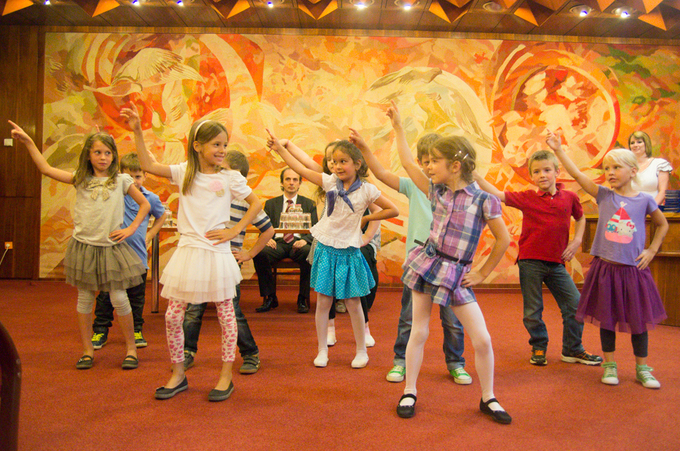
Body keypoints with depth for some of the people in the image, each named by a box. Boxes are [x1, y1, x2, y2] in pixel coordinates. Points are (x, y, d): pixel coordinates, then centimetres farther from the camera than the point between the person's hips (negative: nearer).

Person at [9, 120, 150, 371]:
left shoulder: (121, 180, 1)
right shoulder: (80, 179, 5)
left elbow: (145, 204, 6)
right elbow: (46, 169, 3)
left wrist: (131, 229, -2)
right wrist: (28, 141, 0)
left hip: (111, 247, -2)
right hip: (83, 245, 2)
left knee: (119, 299, -1)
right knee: (84, 298, 10)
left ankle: (131, 347, 15)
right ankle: (87, 350, 24)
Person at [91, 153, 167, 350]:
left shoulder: (151, 198, 1)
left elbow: (161, 216, 18)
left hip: (137, 256, 1)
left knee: (136, 297, 11)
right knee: (106, 295, 7)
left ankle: (136, 331, 25)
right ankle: (100, 331, 21)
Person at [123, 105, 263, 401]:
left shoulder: (230, 178, -1)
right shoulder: (184, 173, 4)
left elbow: (256, 204, 5)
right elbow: (149, 166, -1)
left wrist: (234, 231, -3)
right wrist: (137, 131, -7)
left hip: (216, 253, -2)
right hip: (187, 251, 2)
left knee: (225, 315, 5)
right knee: (173, 316, 5)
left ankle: (225, 376, 20)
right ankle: (178, 375, 24)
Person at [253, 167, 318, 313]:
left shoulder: (309, 204, 17)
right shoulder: (271, 204, 19)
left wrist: (305, 240, -15)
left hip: (298, 243, -1)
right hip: (277, 242, 1)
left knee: (310, 253, -36)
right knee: (259, 253, -31)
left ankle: (303, 299, -18)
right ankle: (270, 297, -14)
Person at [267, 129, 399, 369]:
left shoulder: (367, 190, -5)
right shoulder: (330, 182, 0)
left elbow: (393, 210, 1)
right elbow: (300, 169, -2)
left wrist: (365, 219, 0)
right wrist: (279, 148, -6)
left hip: (349, 252, -2)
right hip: (326, 248, 2)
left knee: (353, 304, 7)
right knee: (323, 302, 7)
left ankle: (361, 351, 24)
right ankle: (322, 351, 22)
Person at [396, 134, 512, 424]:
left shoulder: (484, 200, -9)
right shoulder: (436, 191, 3)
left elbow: (503, 239, -1)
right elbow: (408, 163, 8)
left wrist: (483, 273, 1)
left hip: (457, 275, -2)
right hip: (426, 264, 3)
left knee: (482, 340, -1)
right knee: (419, 331, 8)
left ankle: (487, 399, 21)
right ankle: (409, 393, 23)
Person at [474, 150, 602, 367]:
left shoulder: (569, 197, 3)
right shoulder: (527, 198, -4)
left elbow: (580, 218, 21)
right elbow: (497, 194, -13)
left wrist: (577, 240, 6)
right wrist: (474, 175, -20)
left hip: (556, 263, 3)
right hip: (530, 262, -2)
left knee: (575, 305, 6)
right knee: (533, 311, 6)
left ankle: (572, 350, 26)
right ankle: (539, 348, 29)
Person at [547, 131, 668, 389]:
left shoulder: (644, 200, 0)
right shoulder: (604, 195, -1)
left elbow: (662, 225, 16)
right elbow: (577, 175, -10)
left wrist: (652, 251, 6)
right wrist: (558, 150, -16)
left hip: (633, 269, 0)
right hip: (605, 267, 0)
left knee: (638, 320, 9)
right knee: (607, 318, 8)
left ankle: (642, 369, 25)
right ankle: (609, 365, 23)